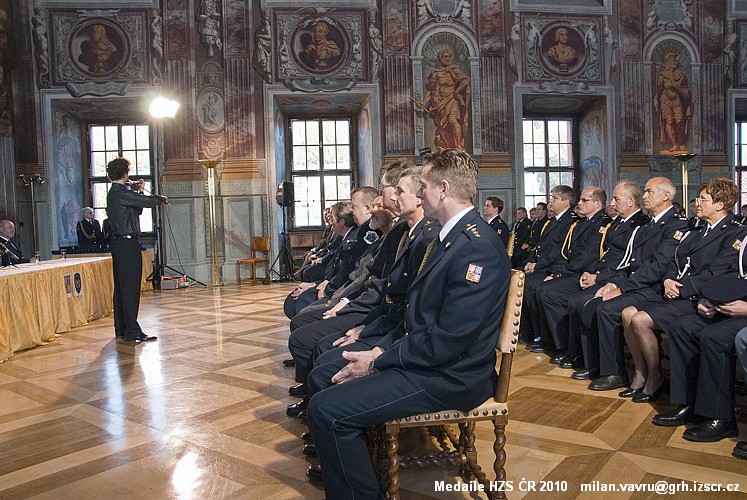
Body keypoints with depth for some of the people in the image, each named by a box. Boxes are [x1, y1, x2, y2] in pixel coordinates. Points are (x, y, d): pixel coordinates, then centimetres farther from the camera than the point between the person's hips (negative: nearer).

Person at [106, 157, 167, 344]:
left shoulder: (116, 193, 17)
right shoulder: (120, 193, -15)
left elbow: (137, 208, 23)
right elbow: (147, 202, -18)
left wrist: (137, 191, 13)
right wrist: (162, 199, 1)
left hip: (119, 243, 11)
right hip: (127, 243, -11)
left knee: (121, 287, 13)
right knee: (130, 288, -9)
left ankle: (121, 331, 19)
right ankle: (132, 332, -6)